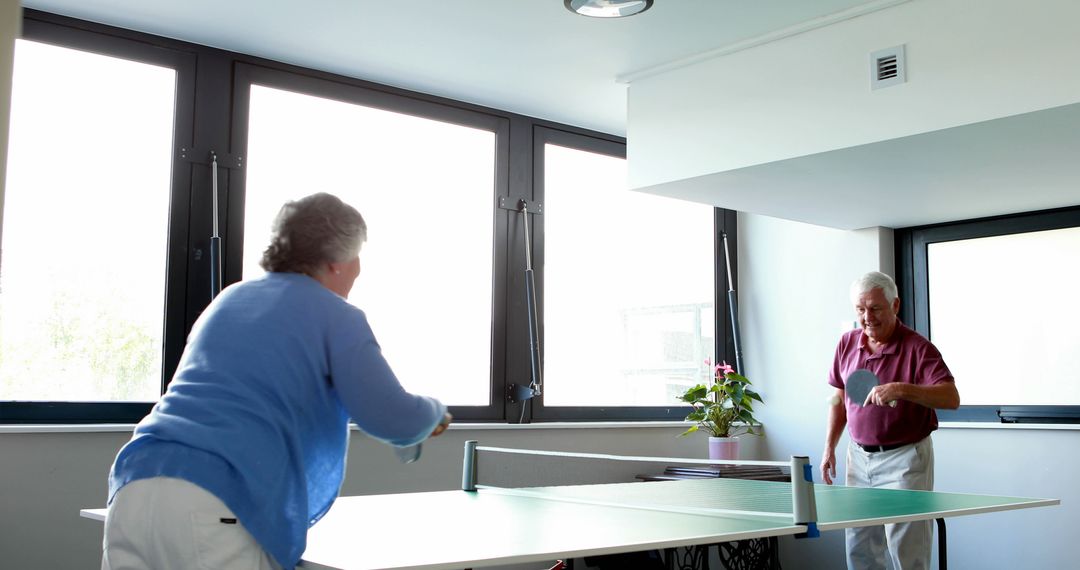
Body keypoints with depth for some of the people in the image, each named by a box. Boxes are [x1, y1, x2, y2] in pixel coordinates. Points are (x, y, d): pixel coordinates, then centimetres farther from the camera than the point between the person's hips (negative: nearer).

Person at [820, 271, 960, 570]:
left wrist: (902, 389, -39)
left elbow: (951, 398, -25)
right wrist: (830, 447, 12)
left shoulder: (918, 348, -14)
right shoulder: (847, 344, 4)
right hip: (860, 456, 6)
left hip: (904, 458, -6)